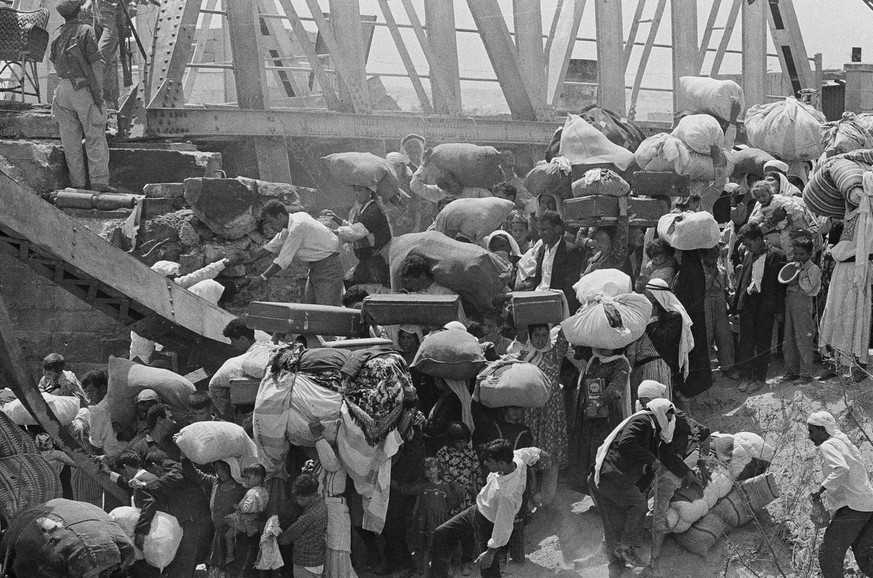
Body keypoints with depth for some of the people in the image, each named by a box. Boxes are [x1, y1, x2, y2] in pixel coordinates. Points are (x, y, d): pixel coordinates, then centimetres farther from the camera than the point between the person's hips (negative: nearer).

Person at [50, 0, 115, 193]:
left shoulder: (57, 35, 7)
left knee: (71, 141, 8)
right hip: (84, 89, -5)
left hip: (63, 89, 5)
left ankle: (77, 183, 10)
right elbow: (96, 65, -13)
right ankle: (99, 182, -6)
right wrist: (99, 94, -10)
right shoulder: (86, 31, -10)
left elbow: (55, 63, 13)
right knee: (95, 137, -2)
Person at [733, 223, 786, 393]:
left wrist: (779, 309, -6)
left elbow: (781, 283, -3)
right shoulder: (748, 256, 12)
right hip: (748, 303, 4)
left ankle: (759, 378, 11)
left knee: (763, 342, 3)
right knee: (745, 341, 2)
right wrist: (737, 303, 13)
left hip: (766, 305, -4)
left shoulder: (777, 256, -3)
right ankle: (746, 376, 8)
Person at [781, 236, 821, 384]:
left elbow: (808, 288, -14)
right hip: (789, 302, 7)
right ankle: (791, 371, 18)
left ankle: (806, 374, 1)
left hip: (803, 305, -7)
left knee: (803, 341, -5)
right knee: (788, 340, 10)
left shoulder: (813, 269, -5)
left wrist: (801, 272, -13)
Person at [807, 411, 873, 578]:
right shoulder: (847, 443, 20)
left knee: (828, 555, -6)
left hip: (852, 507, -10)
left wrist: (822, 489, -23)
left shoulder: (829, 445, -9)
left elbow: (841, 469, -28)